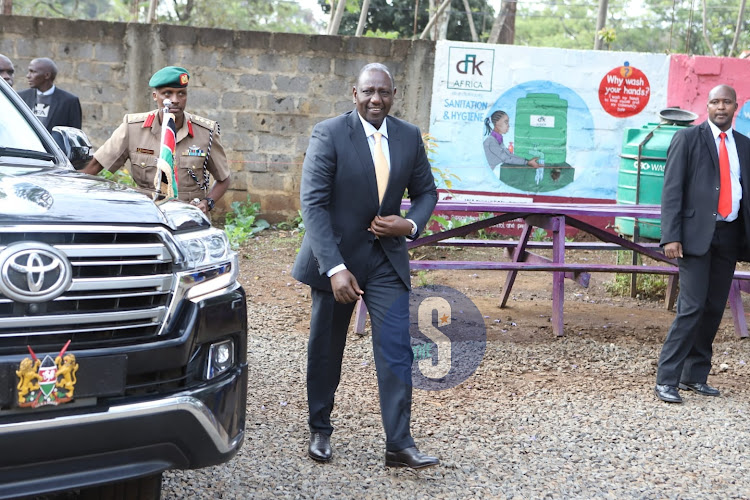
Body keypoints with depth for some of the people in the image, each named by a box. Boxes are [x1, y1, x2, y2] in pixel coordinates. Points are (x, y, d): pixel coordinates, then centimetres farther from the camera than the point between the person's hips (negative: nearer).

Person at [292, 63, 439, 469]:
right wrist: (335, 268, -26)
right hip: (336, 256, -2)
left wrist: (411, 224, -10)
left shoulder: (409, 137, 1)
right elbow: (313, 205, -18)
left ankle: (399, 445, -2)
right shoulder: (329, 134, -13)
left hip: (386, 257, 3)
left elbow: (426, 192, 13)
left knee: (396, 349, -6)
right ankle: (320, 431, 30)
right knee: (325, 349, 12)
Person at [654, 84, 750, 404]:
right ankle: (666, 381, -7)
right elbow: (672, 189, -5)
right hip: (696, 234, -5)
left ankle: (695, 377, 19)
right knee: (692, 307, -11)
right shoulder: (687, 138, 1)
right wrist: (671, 236, -14)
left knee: (714, 308, 8)